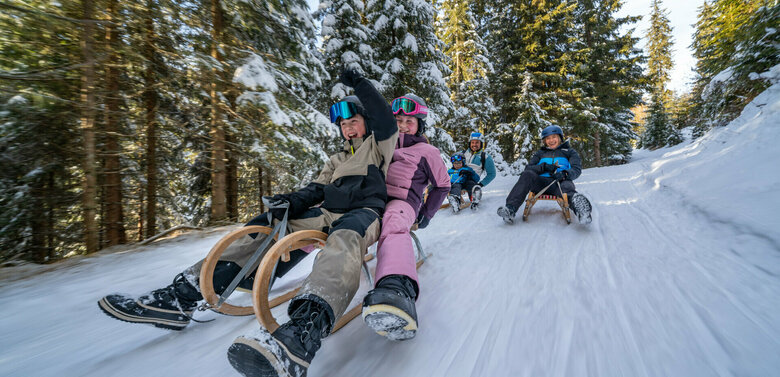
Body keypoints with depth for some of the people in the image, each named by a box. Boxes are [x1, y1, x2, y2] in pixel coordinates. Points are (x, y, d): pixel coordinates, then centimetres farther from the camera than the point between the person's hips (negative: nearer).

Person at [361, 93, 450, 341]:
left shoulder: (426, 151, 18)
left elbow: (442, 185, 22)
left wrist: (427, 214, 13)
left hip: (402, 202, -8)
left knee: (394, 228, -43)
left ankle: (399, 288, -70)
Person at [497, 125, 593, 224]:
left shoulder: (569, 152, 25)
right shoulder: (540, 153, 30)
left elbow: (577, 169, 9)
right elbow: (528, 168, 16)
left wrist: (565, 174, -16)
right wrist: (544, 166, -5)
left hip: (560, 182, -1)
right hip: (541, 182, 1)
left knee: (567, 187, -37)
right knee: (527, 175, -31)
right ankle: (510, 209, -48)